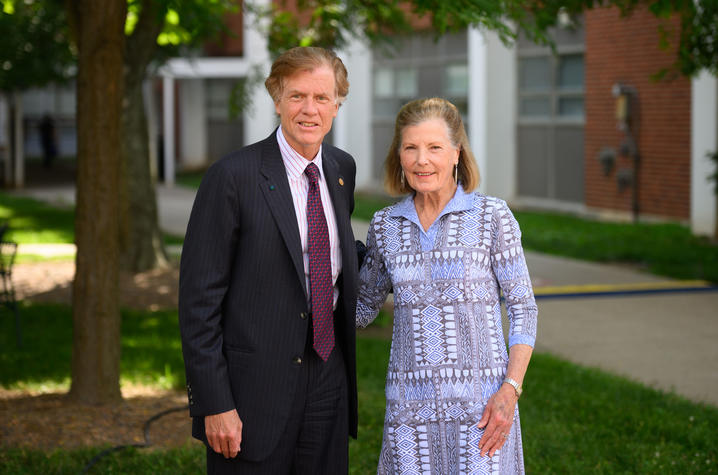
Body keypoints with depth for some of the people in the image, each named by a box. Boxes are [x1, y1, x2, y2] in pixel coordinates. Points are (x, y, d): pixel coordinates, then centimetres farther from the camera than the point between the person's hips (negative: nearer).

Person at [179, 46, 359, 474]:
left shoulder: (342, 169, 8)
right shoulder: (234, 177, -11)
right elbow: (199, 299, -12)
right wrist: (213, 404, -16)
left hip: (329, 380, 6)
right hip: (255, 387, -6)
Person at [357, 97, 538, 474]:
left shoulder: (492, 217, -2)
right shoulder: (385, 226, 7)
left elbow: (523, 308, -1)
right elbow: (364, 308, 18)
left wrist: (510, 390, -10)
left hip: (481, 402, -2)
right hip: (410, 406, 3)